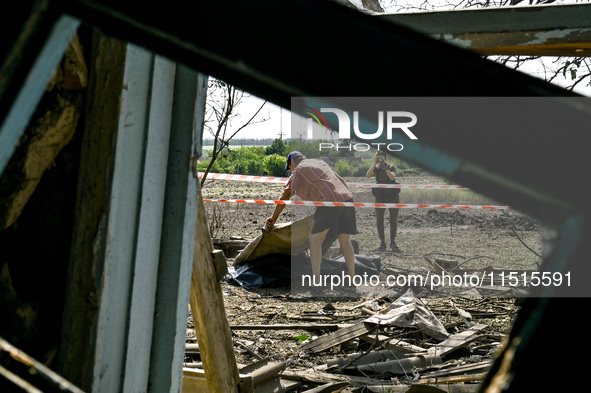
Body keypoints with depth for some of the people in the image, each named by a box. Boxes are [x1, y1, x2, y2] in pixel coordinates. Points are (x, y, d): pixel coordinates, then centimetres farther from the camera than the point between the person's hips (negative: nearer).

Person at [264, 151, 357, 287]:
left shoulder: (299, 170, 11)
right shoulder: (320, 162, 32)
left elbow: (285, 196, 6)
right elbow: (341, 181, 34)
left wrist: (273, 218, 10)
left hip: (329, 201, -7)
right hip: (347, 198, 7)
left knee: (315, 239, 1)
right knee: (345, 241, 16)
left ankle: (316, 281, -7)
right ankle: (352, 279, 16)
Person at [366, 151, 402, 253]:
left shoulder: (392, 167, 4)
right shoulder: (376, 168, 7)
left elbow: (392, 177, -16)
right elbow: (368, 175, -12)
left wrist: (385, 168, -20)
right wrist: (375, 164, -14)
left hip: (392, 196, -1)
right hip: (380, 197, 1)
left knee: (393, 220, 2)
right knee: (379, 220, -3)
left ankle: (393, 242, 12)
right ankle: (382, 242, 7)